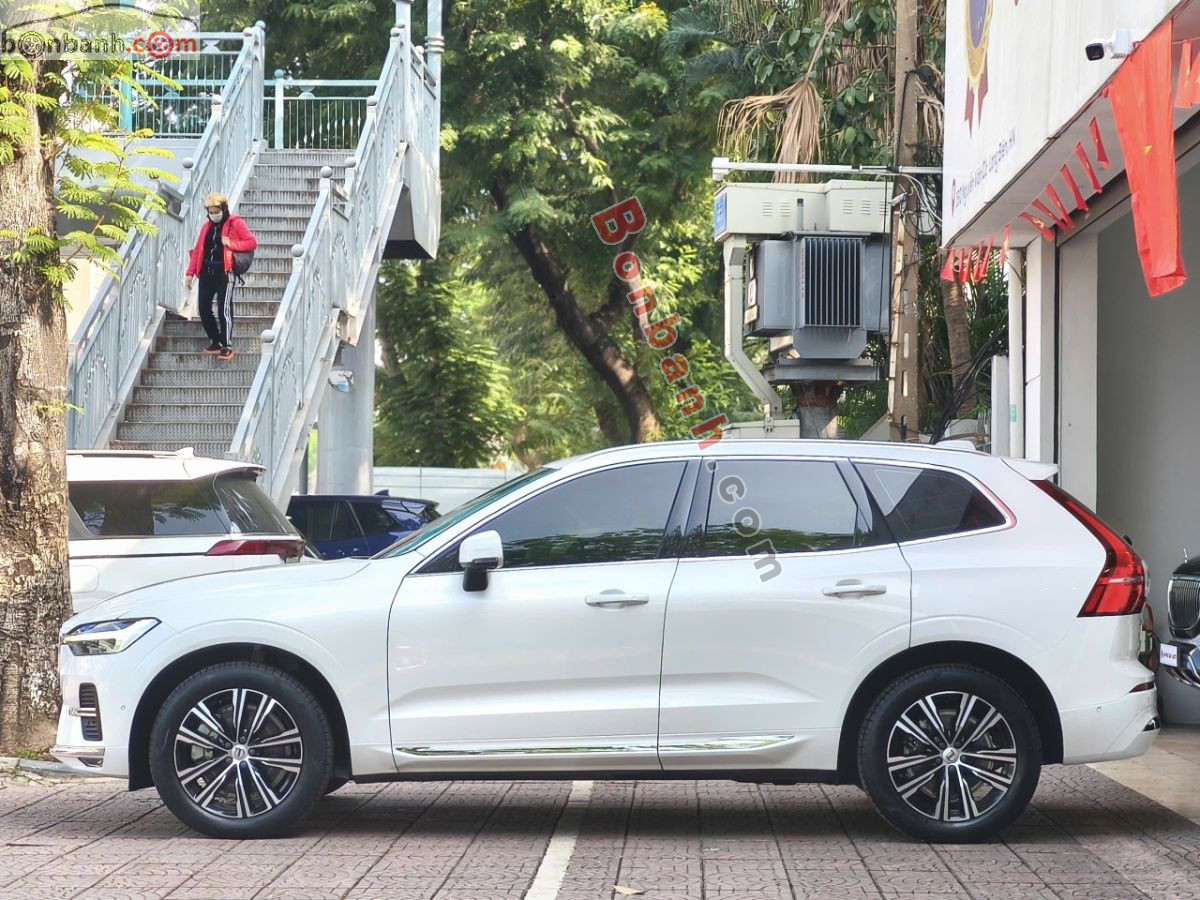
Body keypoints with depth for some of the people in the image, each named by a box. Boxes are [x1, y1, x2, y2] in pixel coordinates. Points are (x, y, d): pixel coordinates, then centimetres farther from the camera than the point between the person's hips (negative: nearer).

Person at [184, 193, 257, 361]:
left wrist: (231, 244, -16)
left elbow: (252, 242, -4)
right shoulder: (207, 226, 15)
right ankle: (216, 341, 18)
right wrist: (190, 273, 9)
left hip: (224, 272, -6)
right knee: (204, 309, 4)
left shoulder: (235, 223, -1)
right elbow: (197, 250, 15)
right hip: (206, 272, 6)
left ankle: (227, 347, -3)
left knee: (224, 309, -9)